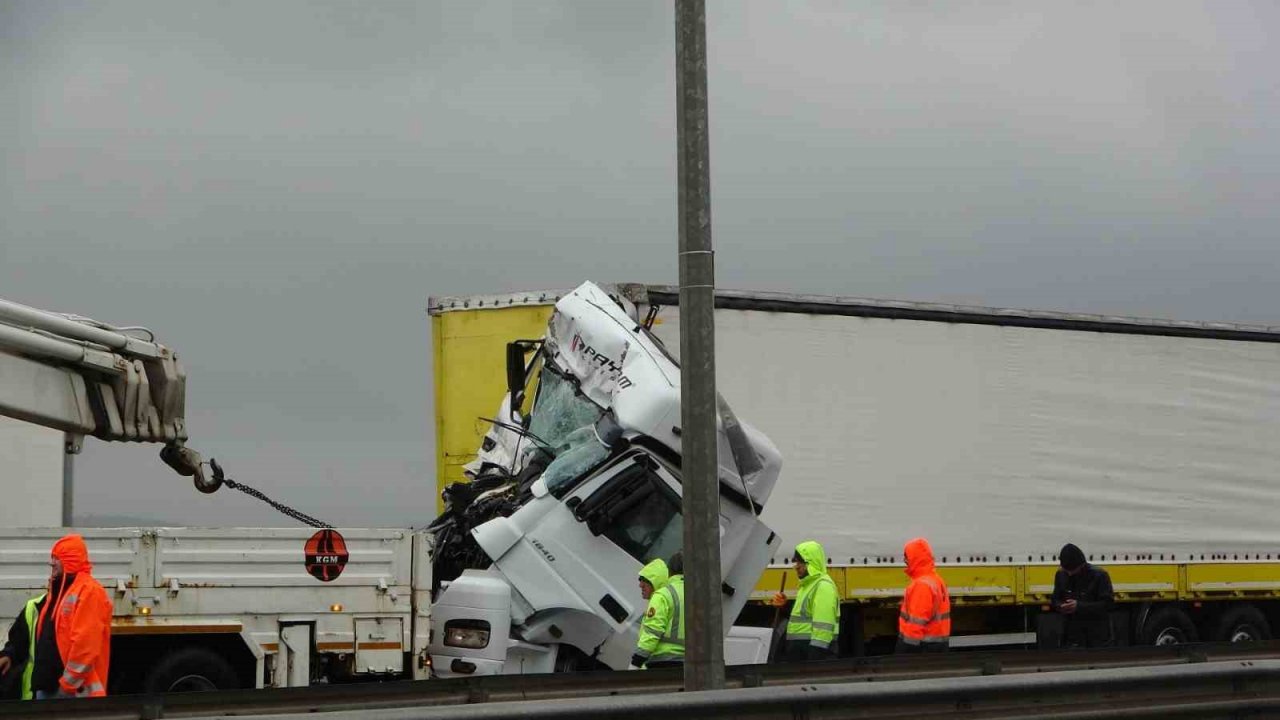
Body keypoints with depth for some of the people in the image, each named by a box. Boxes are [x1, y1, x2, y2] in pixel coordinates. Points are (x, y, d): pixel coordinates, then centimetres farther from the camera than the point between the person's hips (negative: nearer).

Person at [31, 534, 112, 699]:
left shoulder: (89, 591, -14)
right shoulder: (59, 589, 17)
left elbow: (86, 644, -21)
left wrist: (69, 683, -20)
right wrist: (40, 678, 15)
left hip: (74, 689, -9)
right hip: (47, 685, 9)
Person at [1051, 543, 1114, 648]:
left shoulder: (1099, 575, -12)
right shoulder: (1061, 576, 2)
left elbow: (1107, 604, -16)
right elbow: (1054, 600, 12)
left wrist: (1080, 606, -25)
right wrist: (1060, 606, -14)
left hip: (1098, 636, -3)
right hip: (1073, 635, 3)